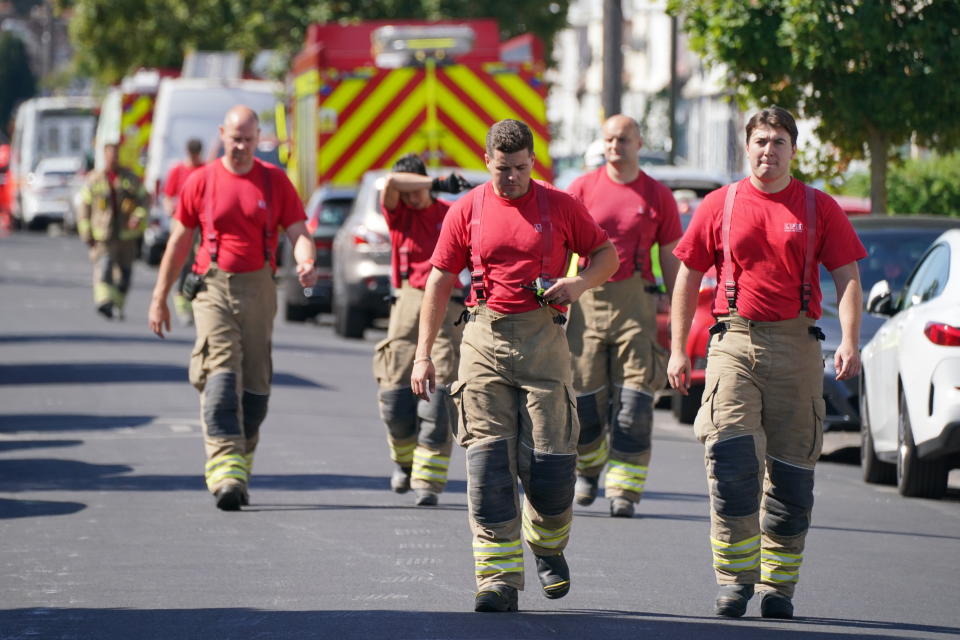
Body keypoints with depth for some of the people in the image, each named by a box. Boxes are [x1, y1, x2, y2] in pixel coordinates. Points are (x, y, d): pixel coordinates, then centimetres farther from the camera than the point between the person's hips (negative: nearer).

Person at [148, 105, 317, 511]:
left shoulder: (275, 181, 7)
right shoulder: (201, 182, 5)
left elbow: (298, 232, 1)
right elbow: (179, 241, 10)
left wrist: (306, 262, -22)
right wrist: (159, 298, 10)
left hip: (258, 289, 2)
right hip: (213, 287, -2)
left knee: (255, 380, 4)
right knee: (221, 372, -15)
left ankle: (241, 463, 18)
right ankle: (226, 473, -24)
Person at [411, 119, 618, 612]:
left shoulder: (561, 206, 5)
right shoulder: (467, 210, 7)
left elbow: (607, 254, 14)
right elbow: (440, 279, 11)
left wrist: (579, 283, -8)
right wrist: (423, 353, 7)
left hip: (544, 336, -1)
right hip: (485, 339, 1)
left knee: (547, 456, -5)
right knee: (488, 456, -7)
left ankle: (547, 545, 25)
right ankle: (499, 577, -6)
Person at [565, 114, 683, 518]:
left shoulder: (658, 196, 8)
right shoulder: (583, 188, 7)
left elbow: (671, 263, 11)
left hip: (637, 300, 0)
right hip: (586, 300, 0)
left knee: (634, 401, -7)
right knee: (583, 396, 1)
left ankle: (623, 490, -4)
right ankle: (589, 468, 28)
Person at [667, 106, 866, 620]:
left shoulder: (818, 208, 7)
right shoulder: (719, 205, 8)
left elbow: (847, 278, 5)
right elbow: (688, 276, 13)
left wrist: (849, 342, -9)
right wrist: (678, 349, 8)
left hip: (796, 346, 1)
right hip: (735, 342, -1)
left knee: (790, 469, 3)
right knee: (731, 455, -15)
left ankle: (778, 583, 13)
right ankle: (735, 577, -10)